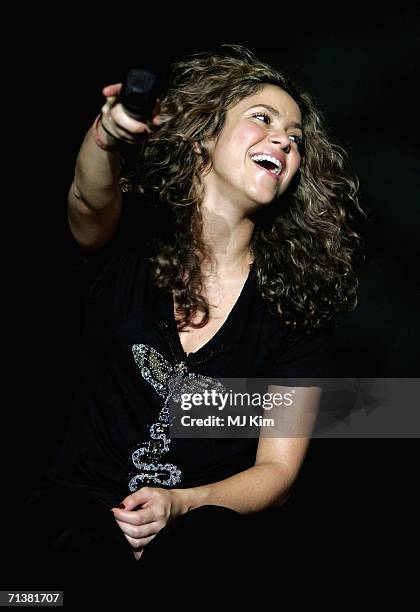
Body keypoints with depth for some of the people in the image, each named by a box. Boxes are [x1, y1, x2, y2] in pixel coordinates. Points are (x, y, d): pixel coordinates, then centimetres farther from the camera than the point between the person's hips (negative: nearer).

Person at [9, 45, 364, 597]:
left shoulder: (298, 305, -1)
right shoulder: (130, 237, -1)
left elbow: (277, 469, 0)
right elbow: (90, 199, -26)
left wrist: (179, 504, -19)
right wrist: (106, 136, -50)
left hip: (205, 517, 1)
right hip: (82, 505, 0)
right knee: (86, 547, -34)